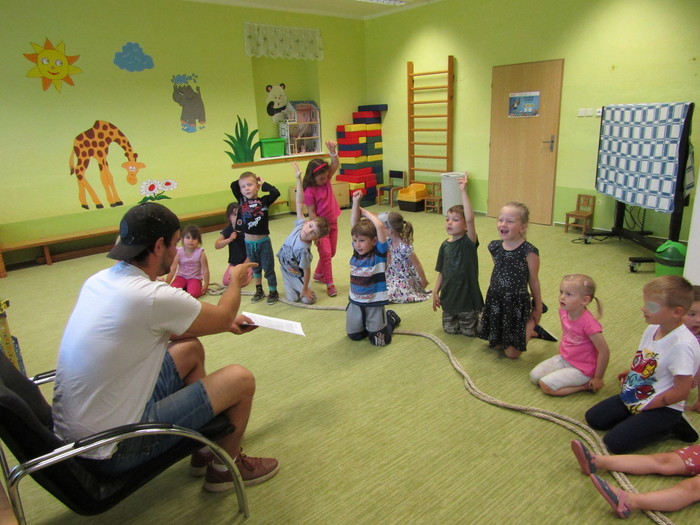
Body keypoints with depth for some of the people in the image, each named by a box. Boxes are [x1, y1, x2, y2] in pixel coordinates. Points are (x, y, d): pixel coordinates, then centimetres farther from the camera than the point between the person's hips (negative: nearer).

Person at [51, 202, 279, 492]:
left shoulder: (99, 280, 0)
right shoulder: (153, 297, -27)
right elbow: (224, 317, -8)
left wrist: (224, 322, 18)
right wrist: (236, 280, 12)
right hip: (113, 450, -8)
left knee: (190, 349, 19)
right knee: (240, 379, -3)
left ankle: (205, 448, 33)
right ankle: (226, 466, 24)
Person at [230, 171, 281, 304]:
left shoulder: (264, 201, -8)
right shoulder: (241, 200, 1)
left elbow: (276, 192, -23)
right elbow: (233, 185, -1)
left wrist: (263, 183, -11)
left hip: (263, 241, -4)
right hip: (249, 242, 4)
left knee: (268, 268, 8)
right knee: (255, 268, 20)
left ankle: (273, 292, 23)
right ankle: (259, 291, 36)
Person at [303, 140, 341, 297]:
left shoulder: (326, 180, -3)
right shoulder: (310, 191, -19)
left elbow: (335, 166, -16)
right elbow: (311, 213, -17)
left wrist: (332, 152, -33)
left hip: (332, 223, 7)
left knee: (331, 252, 16)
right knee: (325, 253, -6)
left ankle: (318, 274, 36)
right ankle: (330, 284, 3)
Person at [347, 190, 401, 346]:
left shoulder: (379, 252, -16)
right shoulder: (357, 251, -3)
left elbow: (379, 226, -29)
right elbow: (354, 224, -5)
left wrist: (365, 211, -16)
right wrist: (356, 203, -15)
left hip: (374, 303, -5)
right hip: (355, 302, 5)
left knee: (379, 341, 5)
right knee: (353, 335, 13)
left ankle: (390, 318, 32)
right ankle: (367, 324, 40)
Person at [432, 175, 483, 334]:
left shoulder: (469, 242, -18)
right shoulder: (445, 245, -2)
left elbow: (470, 219, -36)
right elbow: (442, 272, 6)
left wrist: (463, 192, -40)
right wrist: (436, 292, 3)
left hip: (468, 297, -5)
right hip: (448, 297, 5)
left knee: (469, 332, 11)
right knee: (450, 329, 16)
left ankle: (477, 315, 39)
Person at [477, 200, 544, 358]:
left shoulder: (529, 252, -19)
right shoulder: (494, 247, -5)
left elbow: (534, 281, -9)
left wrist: (538, 307, 1)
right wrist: (498, 291, 16)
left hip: (517, 303, -5)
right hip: (495, 300, 5)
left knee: (512, 353, 6)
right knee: (493, 343, 18)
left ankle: (531, 324, 31)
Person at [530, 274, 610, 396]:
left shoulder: (589, 324, -29)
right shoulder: (563, 311, -8)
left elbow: (604, 351, -22)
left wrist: (598, 379, -14)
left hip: (581, 369, -7)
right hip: (563, 358, 7)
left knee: (546, 385, -17)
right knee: (534, 376, -2)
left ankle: (586, 385, 0)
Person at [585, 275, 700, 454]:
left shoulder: (683, 345, -28)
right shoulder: (653, 328, -3)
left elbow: (681, 391, -23)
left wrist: (644, 406, -17)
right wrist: (632, 373, 6)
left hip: (663, 407, -8)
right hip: (634, 395, 8)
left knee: (615, 442, -14)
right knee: (593, 418, 5)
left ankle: (670, 426, 3)